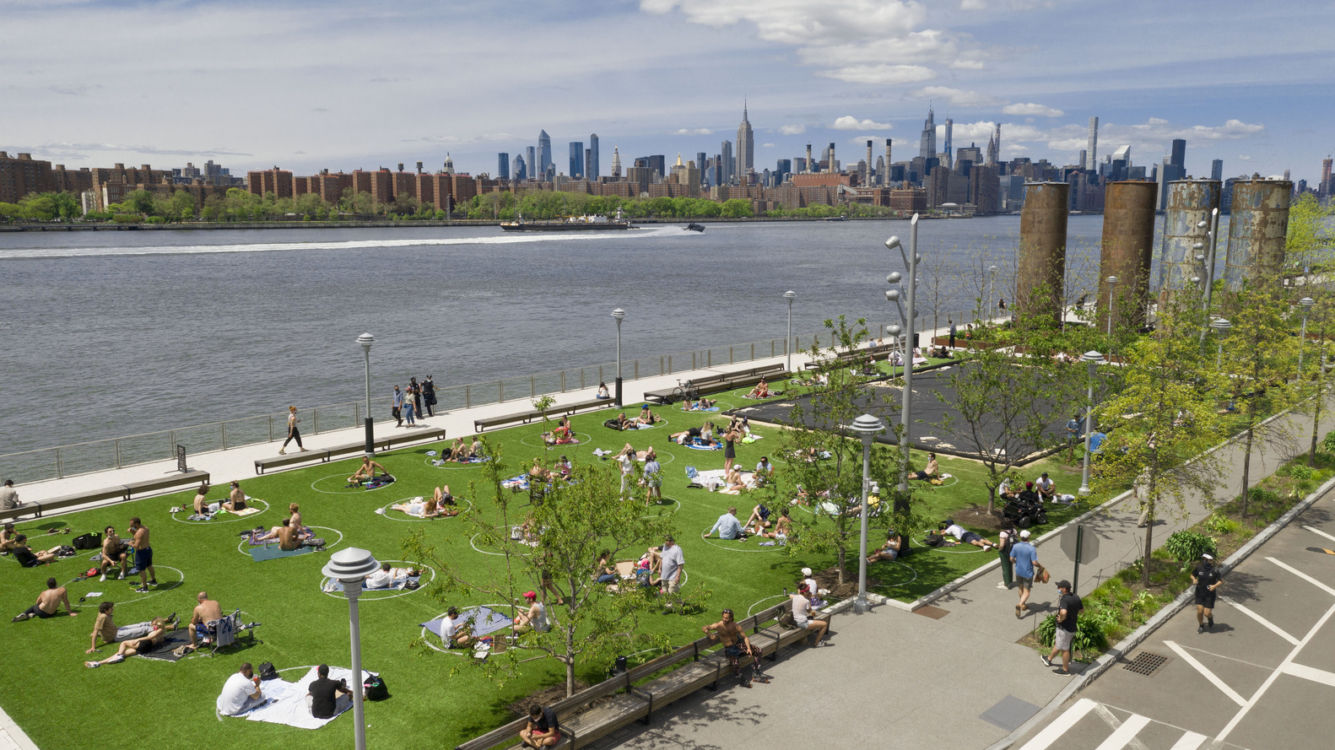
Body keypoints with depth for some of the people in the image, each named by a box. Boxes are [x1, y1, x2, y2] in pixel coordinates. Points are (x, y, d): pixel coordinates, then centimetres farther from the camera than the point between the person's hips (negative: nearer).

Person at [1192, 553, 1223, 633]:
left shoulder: (1214, 570, -12)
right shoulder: (1199, 568, -6)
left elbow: (1221, 581, -4)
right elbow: (1192, 575, 10)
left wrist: (1215, 586, -22)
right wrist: (1194, 579, -12)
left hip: (1210, 594, -2)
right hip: (1199, 593, 2)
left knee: (1207, 613, -2)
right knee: (1200, 611, -3)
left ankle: (1210, 619, 35)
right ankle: (1201, 625, 24)